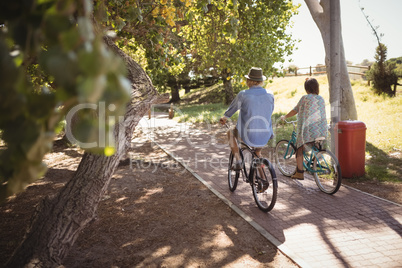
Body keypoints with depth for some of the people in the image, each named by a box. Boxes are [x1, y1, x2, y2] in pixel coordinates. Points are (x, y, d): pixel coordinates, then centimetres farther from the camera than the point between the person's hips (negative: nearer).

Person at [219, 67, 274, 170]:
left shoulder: (243, 94, -9)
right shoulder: (270, 95, 0)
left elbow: (232, 108, 9)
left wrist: (224, 117, 31)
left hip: (248, 136, -3)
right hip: (265, 137, 4)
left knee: (231, 132, 27)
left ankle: (238, 161, 17)